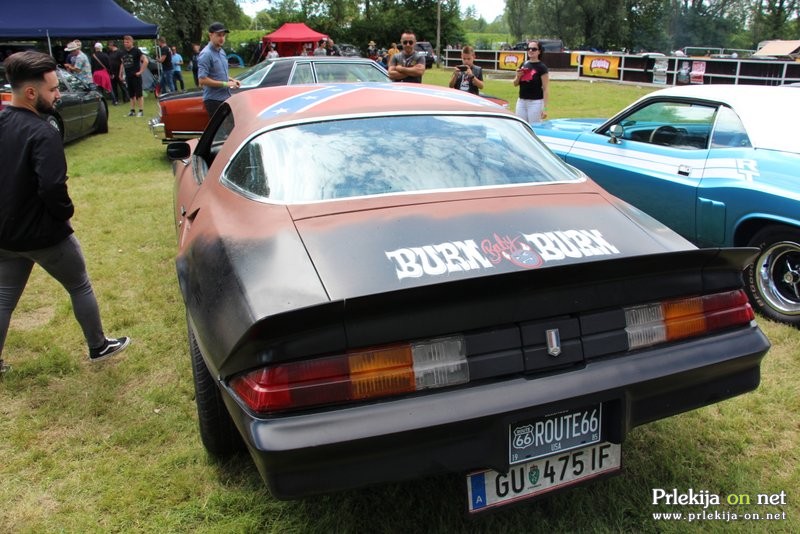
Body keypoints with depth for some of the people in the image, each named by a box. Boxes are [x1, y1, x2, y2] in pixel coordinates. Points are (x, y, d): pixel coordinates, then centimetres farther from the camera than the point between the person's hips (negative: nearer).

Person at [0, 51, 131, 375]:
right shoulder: (43, 133, -24)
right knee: (80, 288, 15)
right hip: (44, 234, -7)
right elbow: (52, 188, -32)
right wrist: (66, 213, -13)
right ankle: (99, 347, 29)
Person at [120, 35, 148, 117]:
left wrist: (141, 71, -15)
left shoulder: (136, 50, -6)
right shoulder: (124, 52, 14)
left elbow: (145, 61, -14)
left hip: (135, 76, -7)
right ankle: (132, 111, 15)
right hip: (128, 76, 7)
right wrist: (121, 74, 17)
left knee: (139, 94, -4)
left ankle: (141, 111, -1)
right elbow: (122, 64, 25)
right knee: (131, 95, 10)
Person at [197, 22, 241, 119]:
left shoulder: (221, 51, 13)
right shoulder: (206, 54, -15)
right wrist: (225, 84, -18)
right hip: (213, 100, -9)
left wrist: (231, 80, 7)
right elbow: (202, 80, -21)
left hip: (225, 98, 9)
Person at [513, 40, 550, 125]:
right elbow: (515, 84, 19)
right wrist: (518, 76, -4)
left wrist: (545, 108, -17)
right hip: (521, 101, 6)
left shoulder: (541, 67, -7)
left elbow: (546, 89, -10)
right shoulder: (523, 65, 9)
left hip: (535, 102, -6)